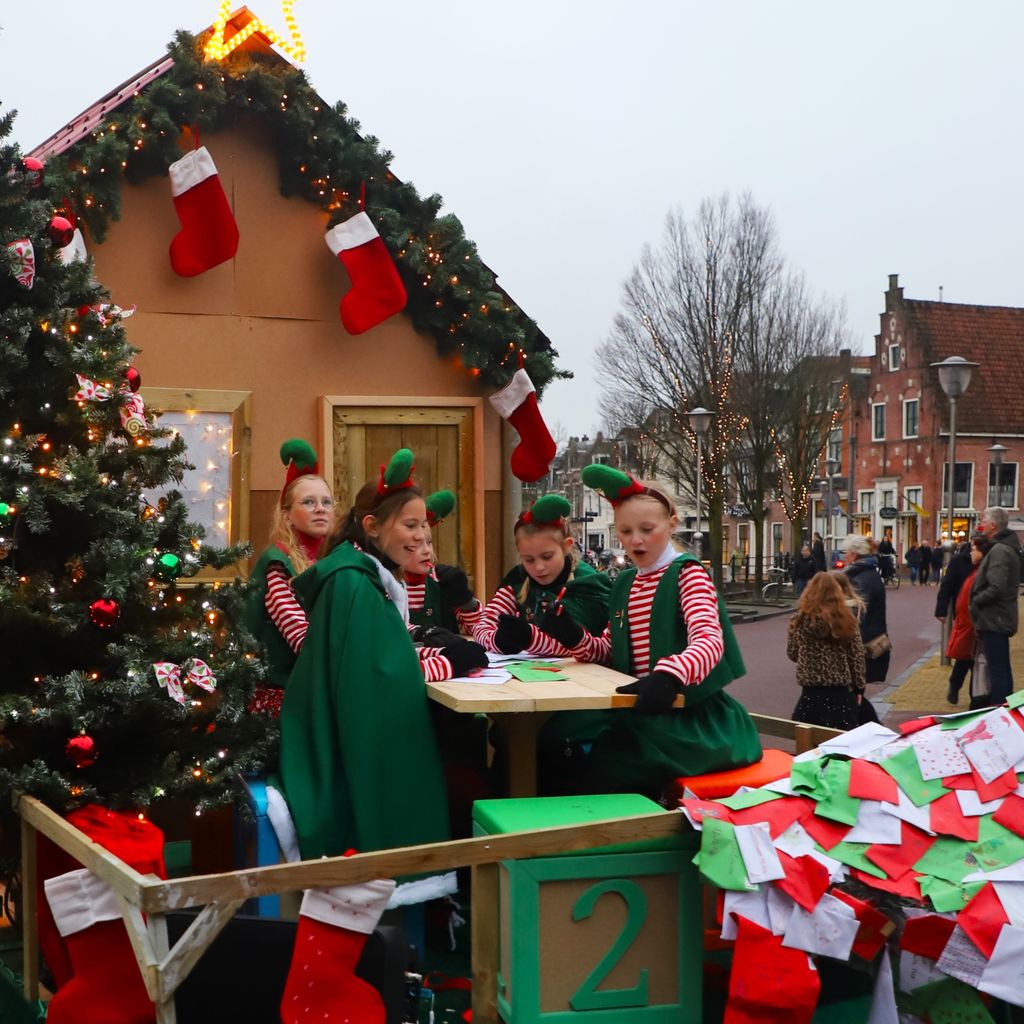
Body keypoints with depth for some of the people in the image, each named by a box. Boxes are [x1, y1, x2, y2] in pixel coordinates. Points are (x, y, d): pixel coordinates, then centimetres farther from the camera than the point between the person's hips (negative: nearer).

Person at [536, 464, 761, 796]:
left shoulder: (687, 574, -8)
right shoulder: (625, 584, 14)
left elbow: (709, 641, -24)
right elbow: (611, 652, 18)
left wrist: (668, 677, -44)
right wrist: (575, 637, -4)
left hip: (689, 711, -6)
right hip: (639, 708, 6)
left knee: (605, 769, -24)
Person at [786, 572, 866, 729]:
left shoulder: (801, 619, -5)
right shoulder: (847, 619, -1)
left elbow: (792, 654, 7)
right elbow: (857, 656, 2)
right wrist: (859, 688, 13)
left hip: (812, 693, -2)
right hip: (842, 691, 2)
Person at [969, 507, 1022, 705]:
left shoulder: (999, 551, -19)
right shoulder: (1007, 547, 14)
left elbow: (996, 588, -28)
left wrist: (975, 601, -13)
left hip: (993, 620, -11)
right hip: (1000, 619, 11)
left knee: (997, 671, -8)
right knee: (1002, 669, 18)